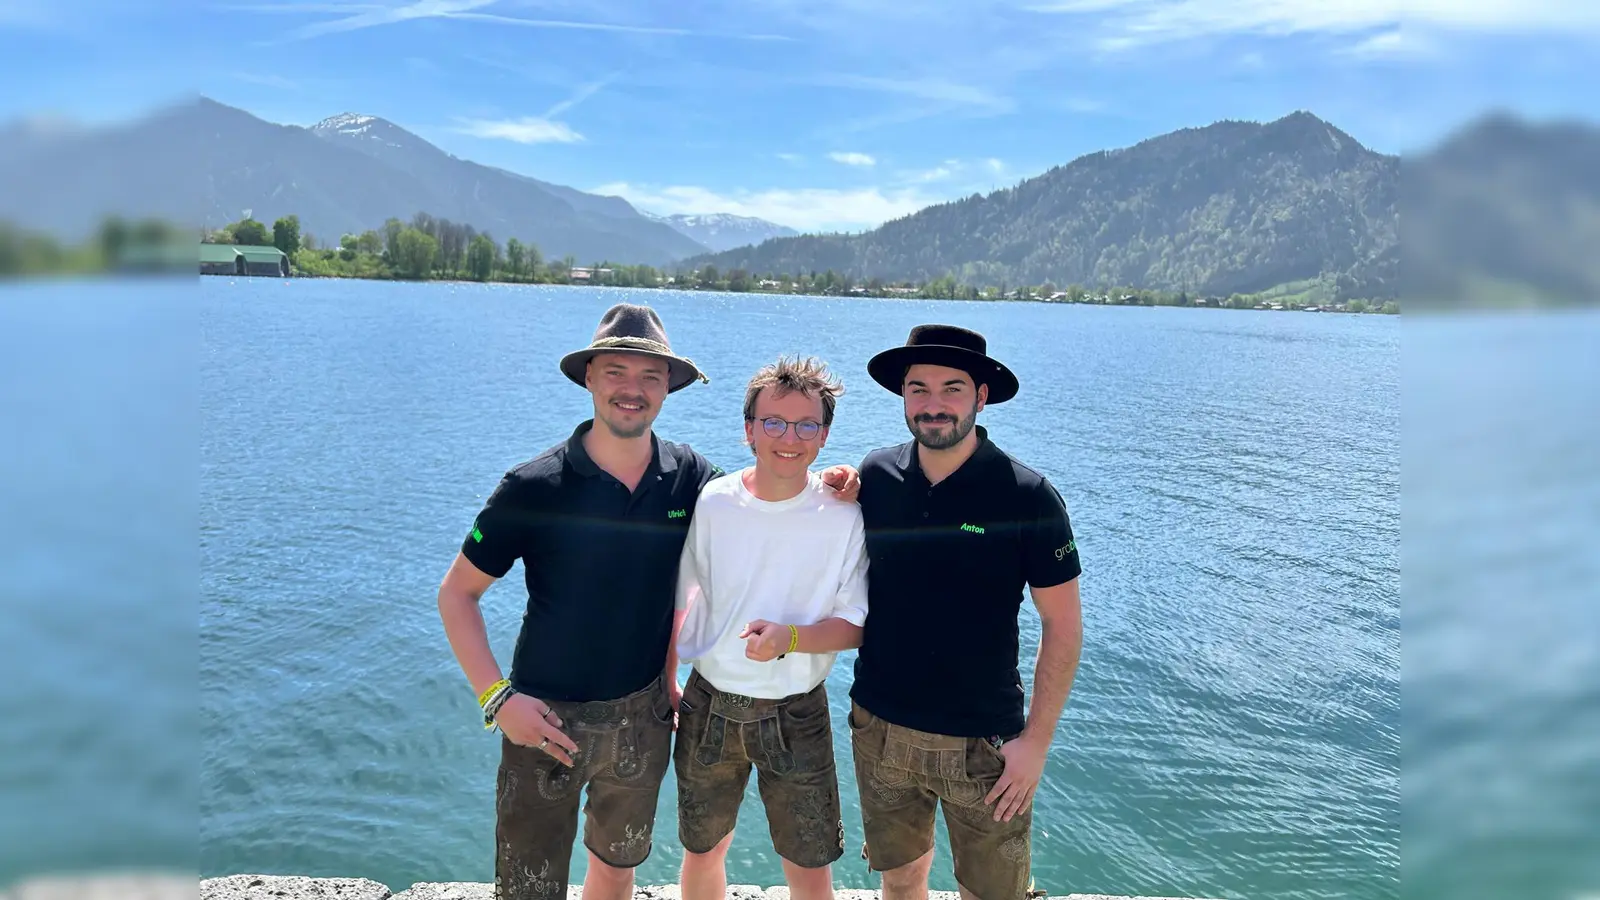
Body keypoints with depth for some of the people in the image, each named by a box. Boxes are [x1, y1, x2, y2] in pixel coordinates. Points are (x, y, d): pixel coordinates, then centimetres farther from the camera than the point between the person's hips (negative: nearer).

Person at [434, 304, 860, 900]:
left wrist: (823, 487, -10)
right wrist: (495, 697, -15)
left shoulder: (690, 476, -6)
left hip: (642, 717, 3)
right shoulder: (534, 486, -14)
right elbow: (457, 591, -6)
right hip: (545, 719, -3)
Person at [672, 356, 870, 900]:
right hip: (709, 706, 2)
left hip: (797, 715, -1)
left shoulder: (844, 516, -12)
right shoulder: (709, 505, -8)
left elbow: (857, 624, -9)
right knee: (702, 852, 20)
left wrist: (789, 637, -27)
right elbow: (675, 602, 5)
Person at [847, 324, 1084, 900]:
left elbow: (1063, 625, -8)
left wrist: (1037, 739, -10)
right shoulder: (875, 476, -4)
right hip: (880, 728, 3)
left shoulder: (1027, 496, -13)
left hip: (982, 743, -3)